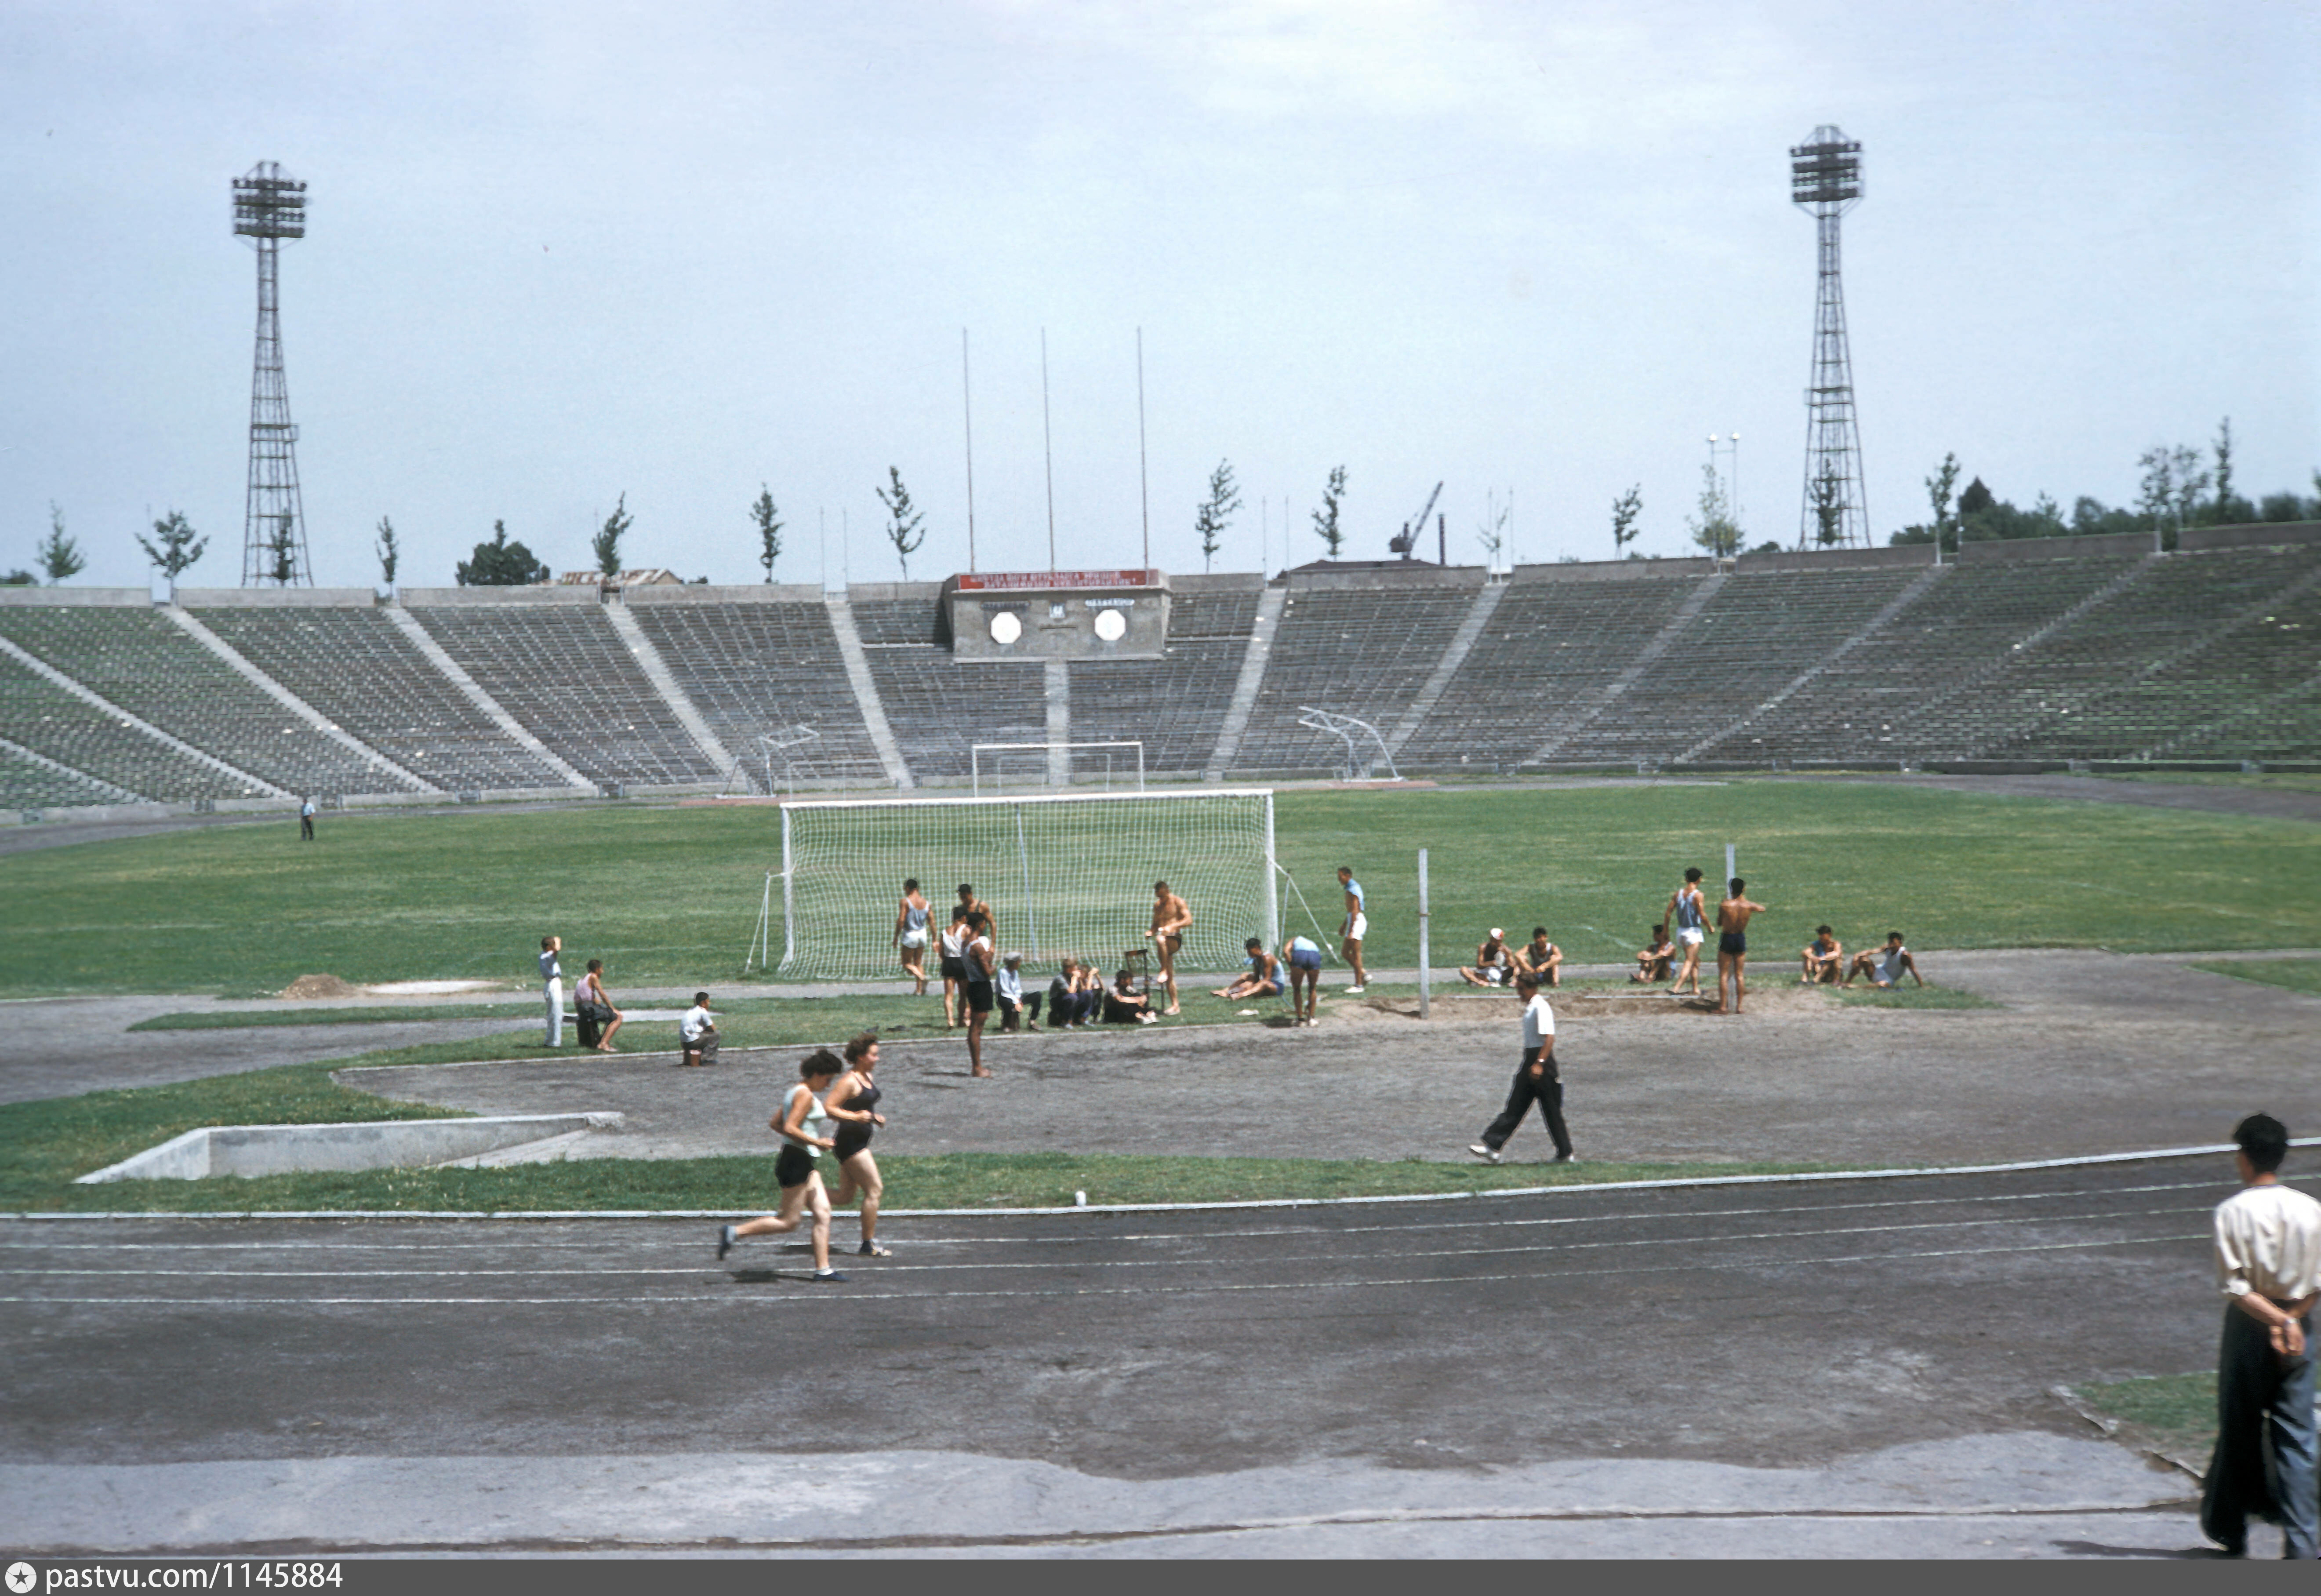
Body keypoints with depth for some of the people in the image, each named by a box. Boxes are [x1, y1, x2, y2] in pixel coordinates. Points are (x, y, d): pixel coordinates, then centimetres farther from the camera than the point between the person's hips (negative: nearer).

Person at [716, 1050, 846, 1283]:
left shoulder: (798, 1093, 16)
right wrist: (816, 1142, -17)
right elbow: (790, 1128, -23)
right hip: (796, 1161, -11)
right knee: (789, 1222, -6)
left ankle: (823, 1270, 6)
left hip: (804, 1163, 11)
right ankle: (734, 1233, -2)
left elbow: (775, 1123, 21)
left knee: (823, 1213, 6)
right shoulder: (805, 1095, -14)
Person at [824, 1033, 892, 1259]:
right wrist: (855, 1117, -28)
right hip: (850, 1141, -10)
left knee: (846, 1196, 12)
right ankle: (868, 1245, 2)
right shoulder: (850, 1081, -16)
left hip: (859, 1142, 10)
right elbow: (828, 1108, -21)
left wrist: (875, 1117, 10)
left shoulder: (867, 1077, 13)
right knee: (874, 1190, -6)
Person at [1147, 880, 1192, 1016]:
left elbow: (1189, 920, -10)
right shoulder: (1157, 905, 19)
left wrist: (1172, 926, -24)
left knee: (1160, 940, -41)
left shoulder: (1178, 902, -1)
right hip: (1165, 940, 7)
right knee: (1170, 977, 3)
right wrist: (1151, 932, 3)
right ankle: (1175, 1006, 5)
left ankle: (1164, 971, -31)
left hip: (1175, 939, -7)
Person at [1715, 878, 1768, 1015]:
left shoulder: (1724, 906, -14)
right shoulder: (1748, 906, -7)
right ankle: (1739, 1006, 9)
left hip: (1726, 938, -3)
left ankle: (1722, 1006, 0)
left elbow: (1719, 923, 1)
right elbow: (1762, 909, 14)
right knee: (1739, 974, 10)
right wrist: (1746, 900, 24)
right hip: (1741, 939, 3)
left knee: (1723, 974, 3)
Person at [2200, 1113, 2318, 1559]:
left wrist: (2277, 1319, -14)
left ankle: (2229, 1530, 23)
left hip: (2248, 1328, -2)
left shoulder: (2232, 1211, -11)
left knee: (2239, 1431, 11)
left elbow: (2234, 1285, -16)